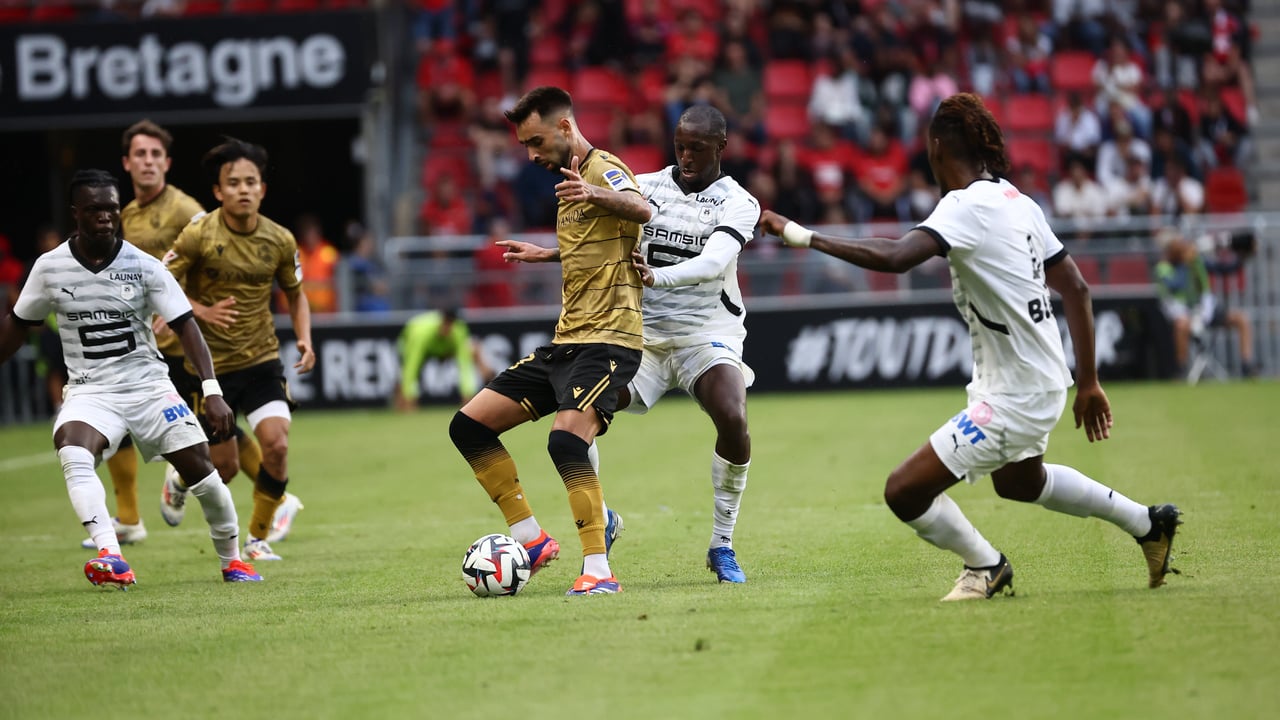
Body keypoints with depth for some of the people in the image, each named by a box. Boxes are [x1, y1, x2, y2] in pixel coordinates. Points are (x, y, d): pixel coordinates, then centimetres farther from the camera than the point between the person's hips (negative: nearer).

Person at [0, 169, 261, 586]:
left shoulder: (144, 267, -8)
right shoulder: (50, 268, -3)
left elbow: (185, 326, -9)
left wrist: (211, 390, -19)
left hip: (148, 384, 0)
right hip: (90, 391, 0)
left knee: (199, 468, -4)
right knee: (72, 456, -31)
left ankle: (231, 560, 20)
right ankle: (111, 558, -42)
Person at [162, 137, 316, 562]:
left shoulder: (280, 240, -3)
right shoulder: (199, 236, -13)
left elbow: (295, 294, 14)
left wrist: (304, 339, -2)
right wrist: (201, 311, -22)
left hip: (262, 359, 2)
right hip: (210, 364, -2)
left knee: (276, 445, -18)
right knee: (224, 468, 2)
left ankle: (258, 538, 4)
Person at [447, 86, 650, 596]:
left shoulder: (603, 168, -11)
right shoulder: (572, 178, 19)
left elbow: (640, 210, -35)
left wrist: (594, 194, -53)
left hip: (608, 339, -10)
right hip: (565, 342, 10)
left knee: (566, 439, -30)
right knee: (468, 425, 5)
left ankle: (599, 570, -26)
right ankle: (531, 539, 10)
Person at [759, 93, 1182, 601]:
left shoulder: (968, 206, -21)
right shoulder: (1016, 202, 5)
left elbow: (892, 258, -37)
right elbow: (1075, 287, 11)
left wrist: (805, 237, -30)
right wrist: (1087, 381, 18)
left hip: (1012, 396, -10)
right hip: (1043, 379, 10)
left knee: (905, 492, -6)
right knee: (1018, 481, 36)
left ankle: (986, 566, 16)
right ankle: (1149, 524, 48)